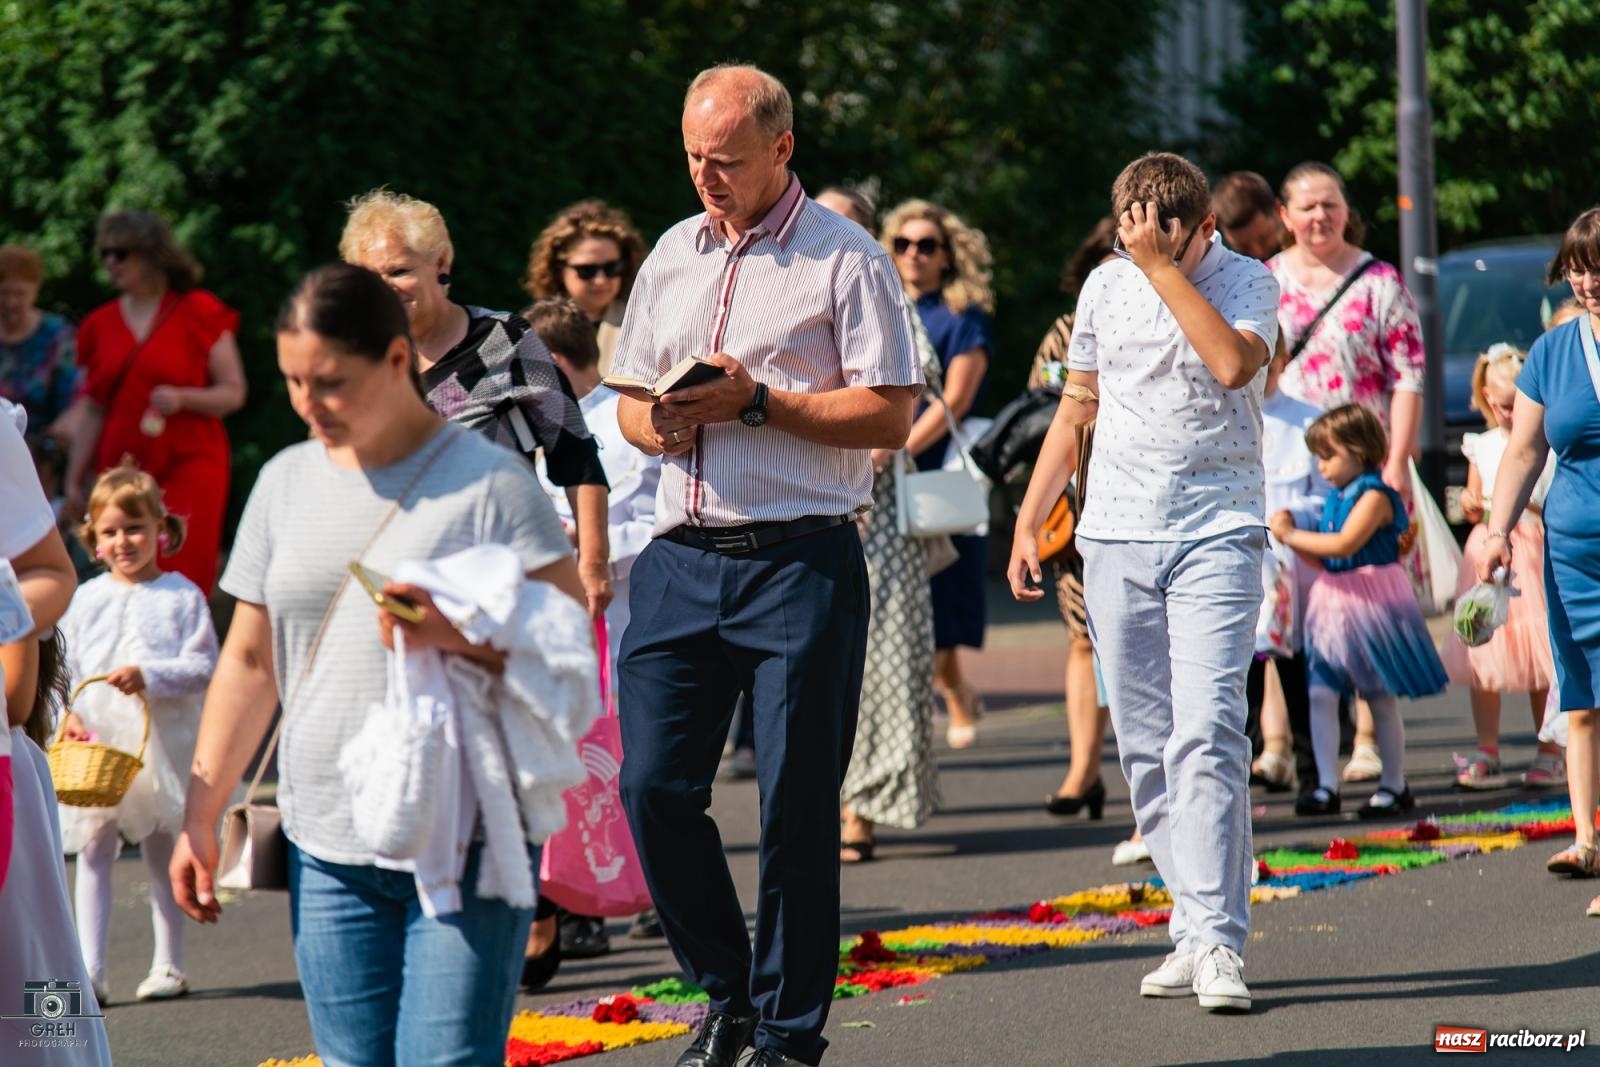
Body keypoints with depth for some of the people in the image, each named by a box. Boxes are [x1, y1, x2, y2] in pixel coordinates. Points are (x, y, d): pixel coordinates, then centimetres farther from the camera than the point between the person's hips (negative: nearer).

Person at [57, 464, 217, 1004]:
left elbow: (204, 666, -8)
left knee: (164, 853, 9)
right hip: (94, 745, 2)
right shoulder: (86, 599, 6)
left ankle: (168, 964, 18)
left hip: (163, 743, -2)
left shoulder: (181, 596, -2)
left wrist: (150, 675, -21)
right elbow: (62, 668, 6)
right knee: (93, 850, -3)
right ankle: (90, 970, -5)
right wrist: (67, 713, -10)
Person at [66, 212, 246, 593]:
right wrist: (74, 482, 11)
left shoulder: (198, 313, 1)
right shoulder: (101, 324, 12)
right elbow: (91, 411, 15)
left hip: (188, 466, -4)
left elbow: (233, 393, 1)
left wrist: (182, 399, -17)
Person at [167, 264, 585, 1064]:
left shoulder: (488, 482, -4)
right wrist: (199, 815, 14)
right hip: (328, 847, 5)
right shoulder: (286, 483, 12)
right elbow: (249, 661, 17)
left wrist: (454, 633, -24)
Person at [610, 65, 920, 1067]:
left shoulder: (844, 260, -3)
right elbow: (630, 400, 21)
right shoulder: (673, 255, 16)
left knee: (797, 807, -2)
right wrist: (658, 424, -2)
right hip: (681, 559, 5)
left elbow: (889, 415, -9)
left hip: (800, 563, -5)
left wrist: (754, 401, -15)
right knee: (654, 786, 0)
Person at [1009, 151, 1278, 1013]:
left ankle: (1215, 941, -16)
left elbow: (1232, 362, -23)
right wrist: (1028, 522, 15)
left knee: (1206, 736, -15)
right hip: (1115, 535, 4)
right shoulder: (1107, 286, 9)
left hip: (1216, 531, -4)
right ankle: (1193, 928, 11)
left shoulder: (1246, 281, -2)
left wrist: (1163, 266, -19)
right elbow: (1076, 407, 18)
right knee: (1144, 748, 4)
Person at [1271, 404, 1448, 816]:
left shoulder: (1374, 495, -13)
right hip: (1333, 604, 7)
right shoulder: (1335, 498, 12)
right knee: (1321, 693, -5)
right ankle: (1326, 786, -5)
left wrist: (1292, 535, -18)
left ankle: (1395, 786, 16)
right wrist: (1294, 539, 0)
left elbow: (1345, 544, -25)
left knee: (1381, 698, 4)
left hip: (1370, 602, -7)